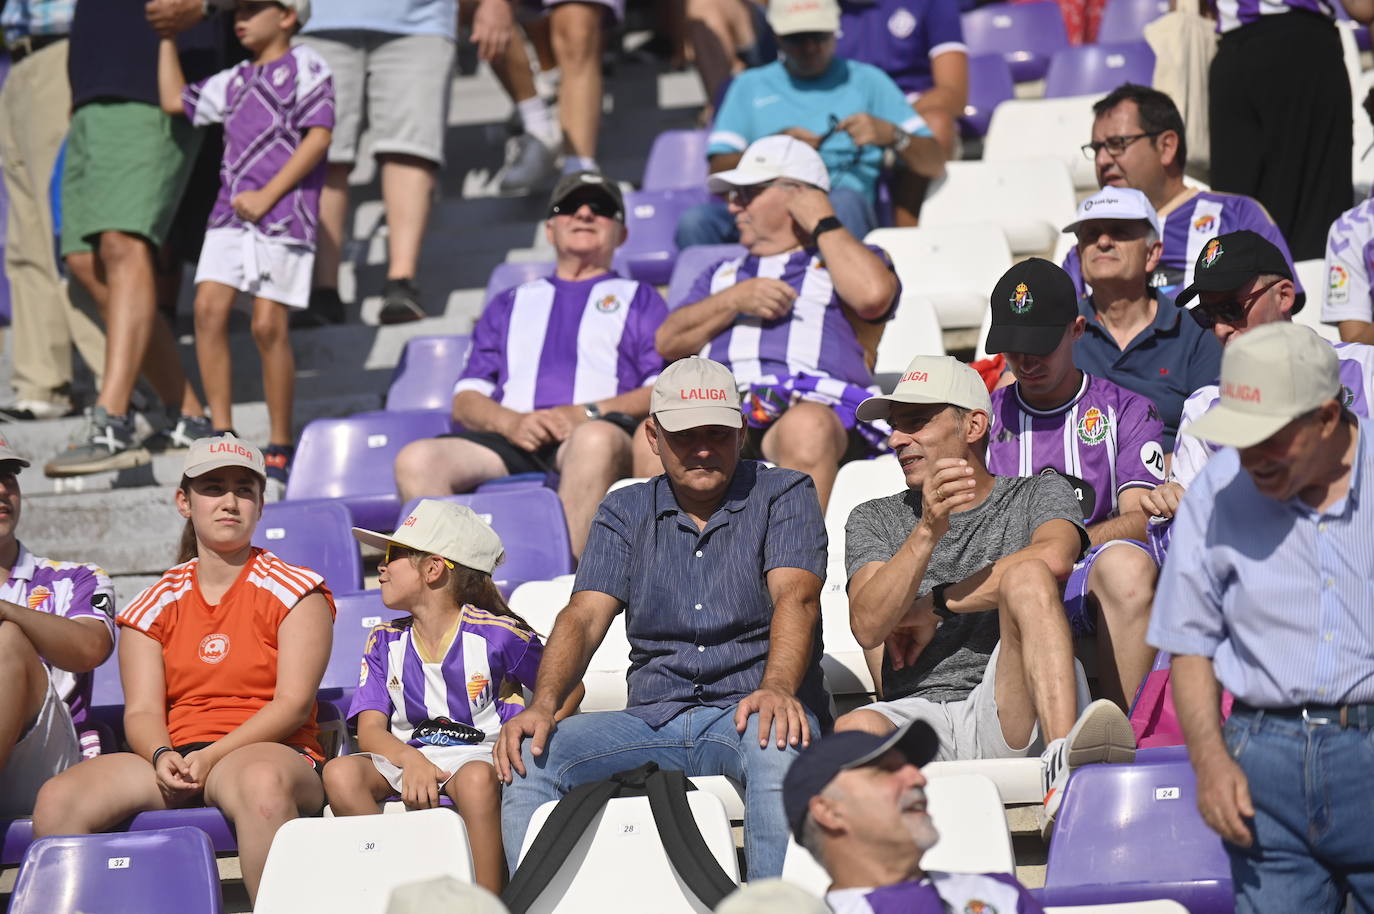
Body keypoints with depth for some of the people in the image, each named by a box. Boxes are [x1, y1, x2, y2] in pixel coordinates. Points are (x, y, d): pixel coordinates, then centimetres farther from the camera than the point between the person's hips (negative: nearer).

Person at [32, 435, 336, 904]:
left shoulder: (295, 590, 8)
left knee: (261, 782, -43)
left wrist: (213, 757, -16)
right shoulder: (155, 605, 17)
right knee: (57, 800, -25)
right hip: (177, 756, 3)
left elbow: (294, 704, -3)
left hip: (273, 753, -3)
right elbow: (142, 711, 7)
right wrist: (163, 757, -18)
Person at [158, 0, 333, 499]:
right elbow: (174, 99, 28)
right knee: (209, 307, -8)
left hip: (283, 213, -6)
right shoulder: (235, 81, 21)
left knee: (268, 325, -9)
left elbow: (319, 136, -9)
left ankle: (280, 449, 1)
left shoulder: (305, 67, 0)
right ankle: (221, 435, -2)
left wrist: (268, 195, -13)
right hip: (231, 210, 6)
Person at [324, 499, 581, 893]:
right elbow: (370, 730, 3)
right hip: (408, 755, 4)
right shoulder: (385, 643, 13)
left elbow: (568, 690, 10)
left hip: (481, 755, -4)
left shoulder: (497, 635, 2)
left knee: (476, 777, -41)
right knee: (341, 773, -29)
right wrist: (411, 761, -19)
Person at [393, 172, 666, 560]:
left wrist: (586, 413, -8)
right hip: (512, 437, 3)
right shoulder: (509, 305, 35)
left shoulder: (639, 299, 28)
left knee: (597, 440, -41)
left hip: (596, 429, -3)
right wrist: (512, 422, -2)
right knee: (416, 459, -28)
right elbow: (466, 400, 22)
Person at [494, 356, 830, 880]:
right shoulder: (626, 512, 15)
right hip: (655, 718, 3)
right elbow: (586, 615, 3)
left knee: (778, 742, -39)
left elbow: (796, 598, -11)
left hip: (747, 709, -3)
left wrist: (776, 689, -33)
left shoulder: (782, 494, 6)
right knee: (527, 756, -20)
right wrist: (542, 705, -17)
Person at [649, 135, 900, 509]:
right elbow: (668, 341, 22)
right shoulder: (723, 274, 39)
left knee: (806, 428, -41)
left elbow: (872, 295, 0)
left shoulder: (848, 261, 27)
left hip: (816, 405, -3)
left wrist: (823, 224, 12)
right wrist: (735, 300, 6)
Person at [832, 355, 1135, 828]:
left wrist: (933, 607, -1)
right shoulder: (875, 520, 23)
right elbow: (867, 627, 2)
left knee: (1026, 575, -28)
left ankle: (1063, 769, -48)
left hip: (1012, 715, -1)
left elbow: (1053, 558, -9)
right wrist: (928, 530, -12)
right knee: (856, 728, -34)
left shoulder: (1039, 493, 18)